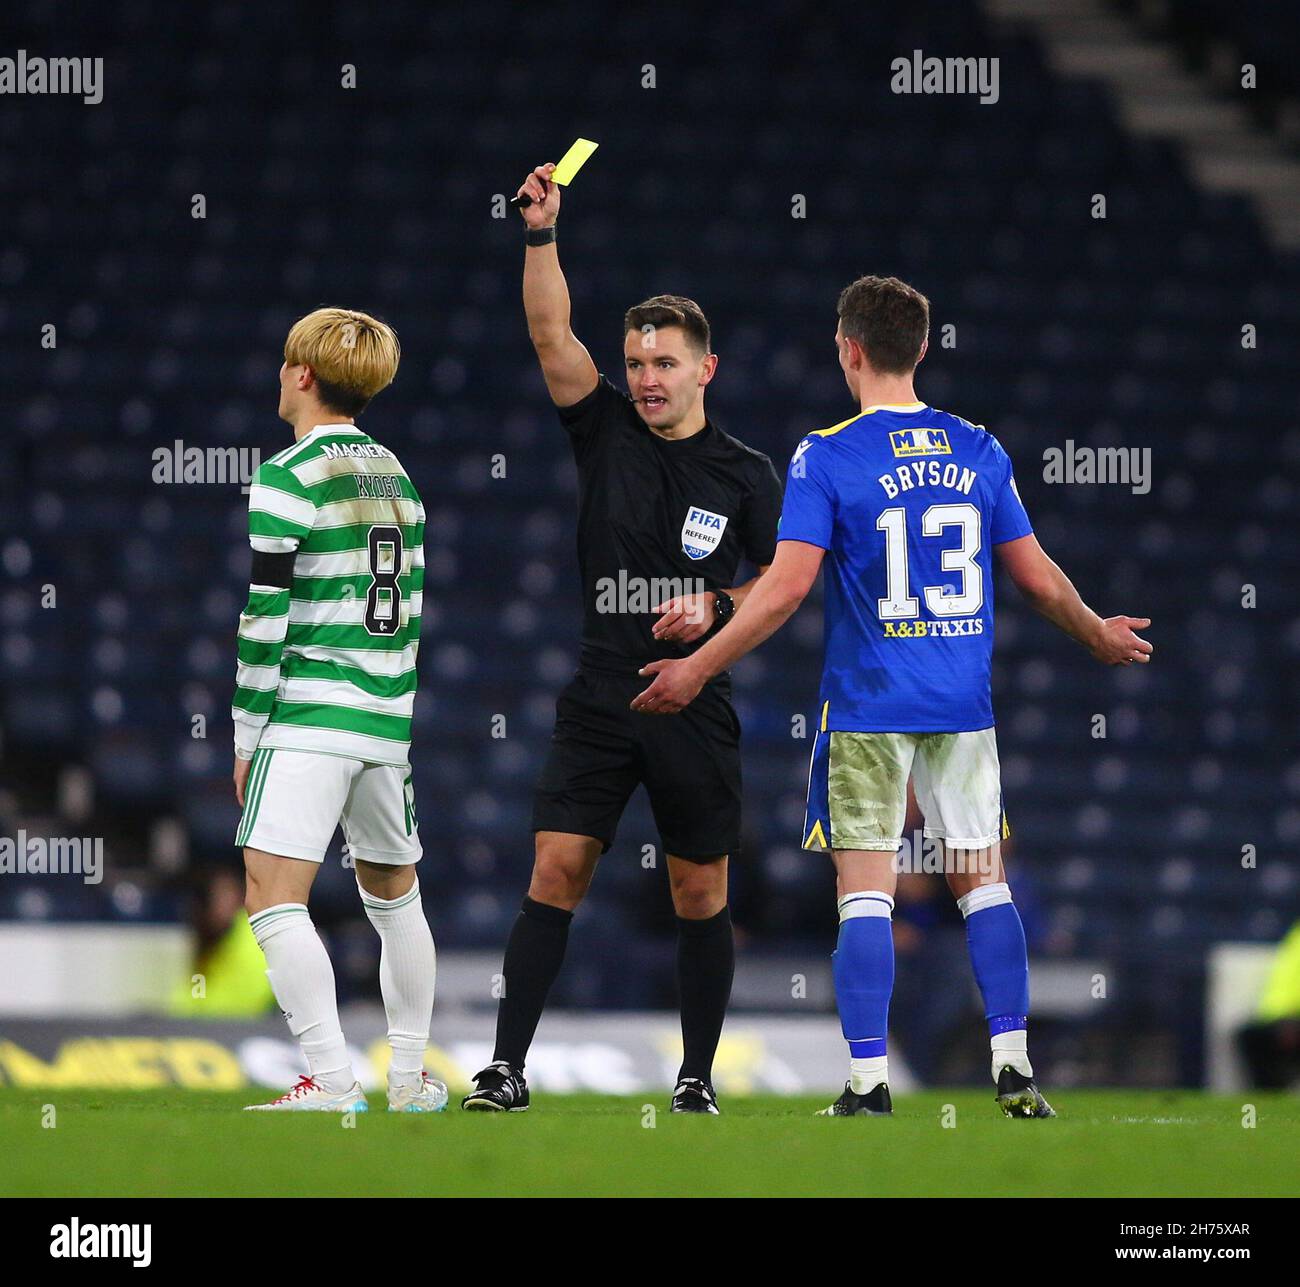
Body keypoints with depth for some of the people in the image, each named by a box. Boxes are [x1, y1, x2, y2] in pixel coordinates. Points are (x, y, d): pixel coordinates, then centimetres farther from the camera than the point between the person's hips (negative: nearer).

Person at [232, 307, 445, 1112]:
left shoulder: (288, 479, -8)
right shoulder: (397, 477, 14)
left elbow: (266, 622, -11)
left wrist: (247, 735, -4)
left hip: (309, 716, -8)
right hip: (387, 719, 8)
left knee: (274, 896, -11)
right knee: (394, 893, 21)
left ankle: (333, 1081, -23)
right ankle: (410, 1078, 26)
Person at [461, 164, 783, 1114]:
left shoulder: (745, 475, 2)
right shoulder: (607, 435, 5)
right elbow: (552, 335, -5)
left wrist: (717, 609, -13)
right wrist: (542, 233, -16)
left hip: (696, 707, -1)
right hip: (600, 702, 1)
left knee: (700, 893, 4)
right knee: (555, 870, -8)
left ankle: (698, 1074, 15)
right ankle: (507, 1066, -9)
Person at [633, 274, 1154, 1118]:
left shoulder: (826, 457, -8)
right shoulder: (979, 450, 5)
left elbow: (787, 587, -14)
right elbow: (1039, 578, 9)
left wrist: (697, 669, -7)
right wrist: (1099, 636, 28)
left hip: (867, 710, -3)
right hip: (964, 704, 3)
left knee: (867, 892, -1)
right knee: (983, 883, 10)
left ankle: (868, 1083, -4)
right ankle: (1015, 1071, 5)